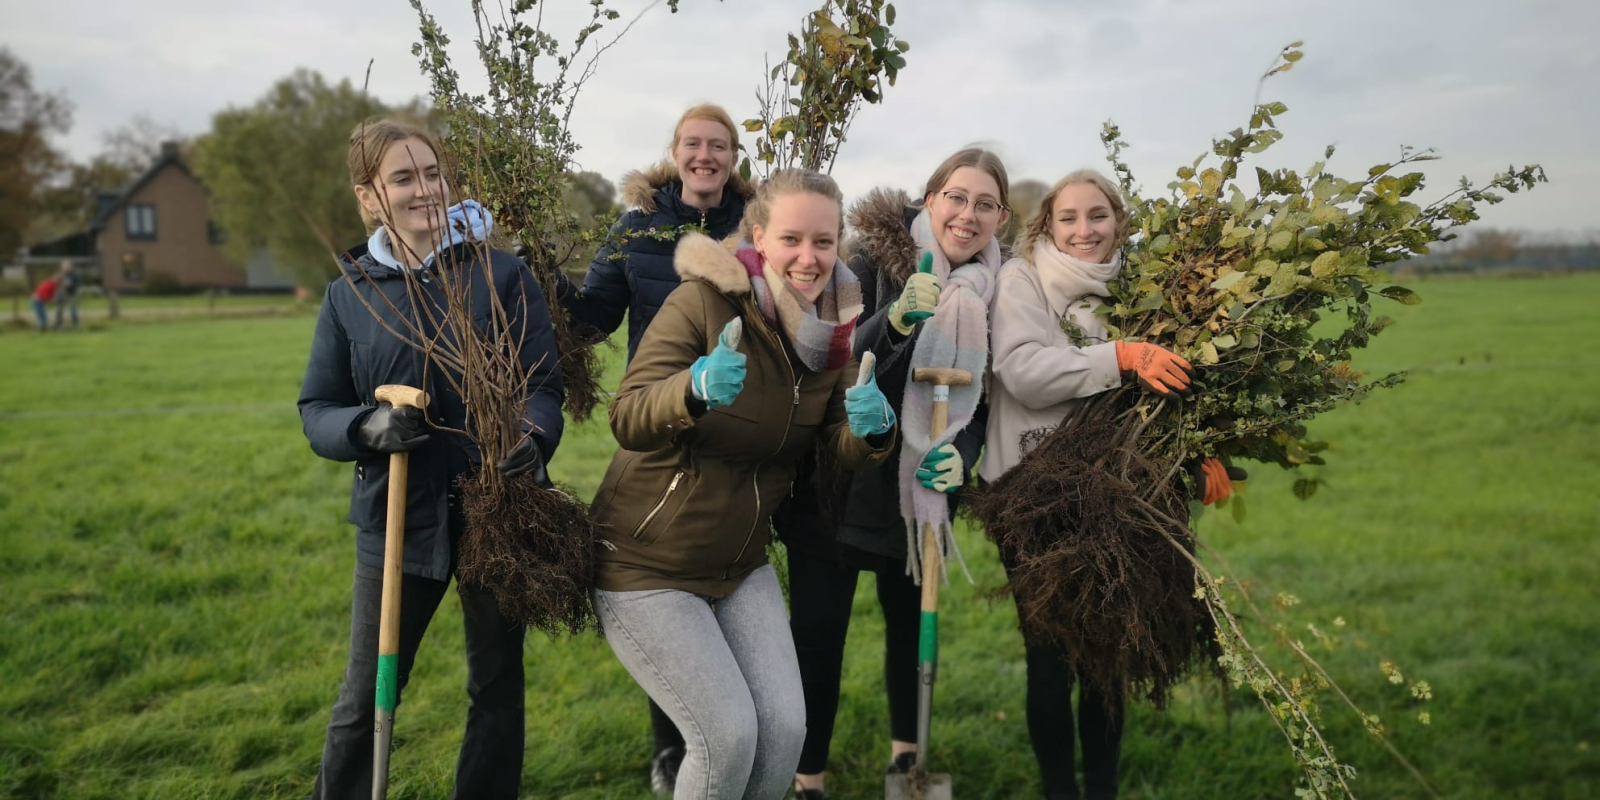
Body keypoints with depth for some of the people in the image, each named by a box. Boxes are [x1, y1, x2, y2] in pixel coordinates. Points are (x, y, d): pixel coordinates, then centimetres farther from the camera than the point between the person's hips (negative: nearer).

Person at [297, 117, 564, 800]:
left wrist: (532, 437, -29)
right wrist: (368, 428, -19)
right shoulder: (350, 292, 2)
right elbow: (316, 409, 3)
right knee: (366, 698, 10)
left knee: (497, 687, 15)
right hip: (396, 518, 1)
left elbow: (544, 383, -7)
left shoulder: (503, 274, -4)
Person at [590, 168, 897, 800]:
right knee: (728, 736, -9)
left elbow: (846, 448, -4)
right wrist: (696, 388, -49)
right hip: (646, 567, -5)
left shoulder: (835, 327, -2)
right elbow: (627, 421, -28)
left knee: (785, 730, -2)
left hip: (741, 565, 5)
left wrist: (872, 427, -28)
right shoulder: (705, 299, -19)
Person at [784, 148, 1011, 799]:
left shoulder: (993, 289, -1)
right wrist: (897, 319, -35)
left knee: (911, 619, 16)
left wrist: (961, 453, -16)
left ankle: (906, 748, 39)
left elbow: (981, 403, 5)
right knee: (818, 628, -1)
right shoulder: (874, 258, -12)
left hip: (919, 487, 4)